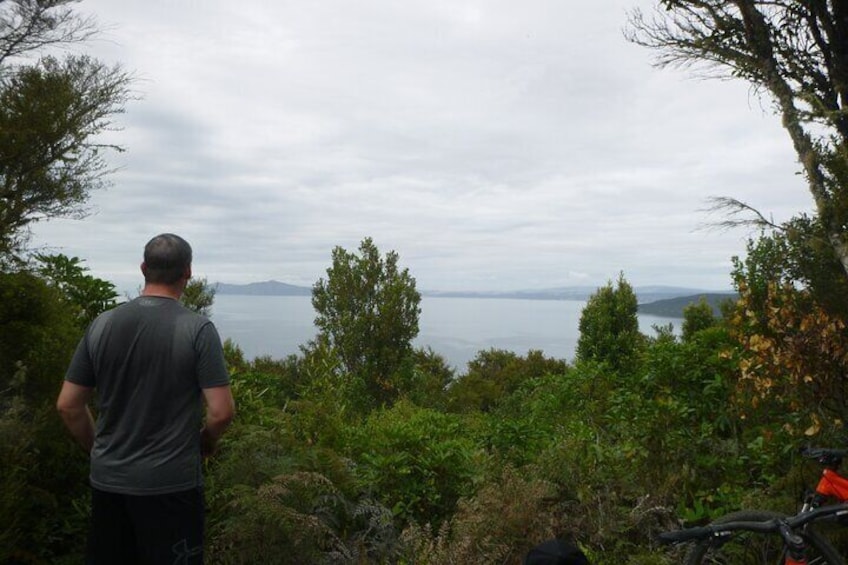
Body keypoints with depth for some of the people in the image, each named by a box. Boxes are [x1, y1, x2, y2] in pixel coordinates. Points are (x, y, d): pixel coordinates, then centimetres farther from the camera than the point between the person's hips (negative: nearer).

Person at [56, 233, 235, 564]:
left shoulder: (102, 324, -1)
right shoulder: (197, 329, -14)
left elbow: (67, 405, 3)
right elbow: (222, 411, -17)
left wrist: (98, 450, 17)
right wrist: (206, 443, 3)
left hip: (106, 481, 5)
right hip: (170, 484, -4)